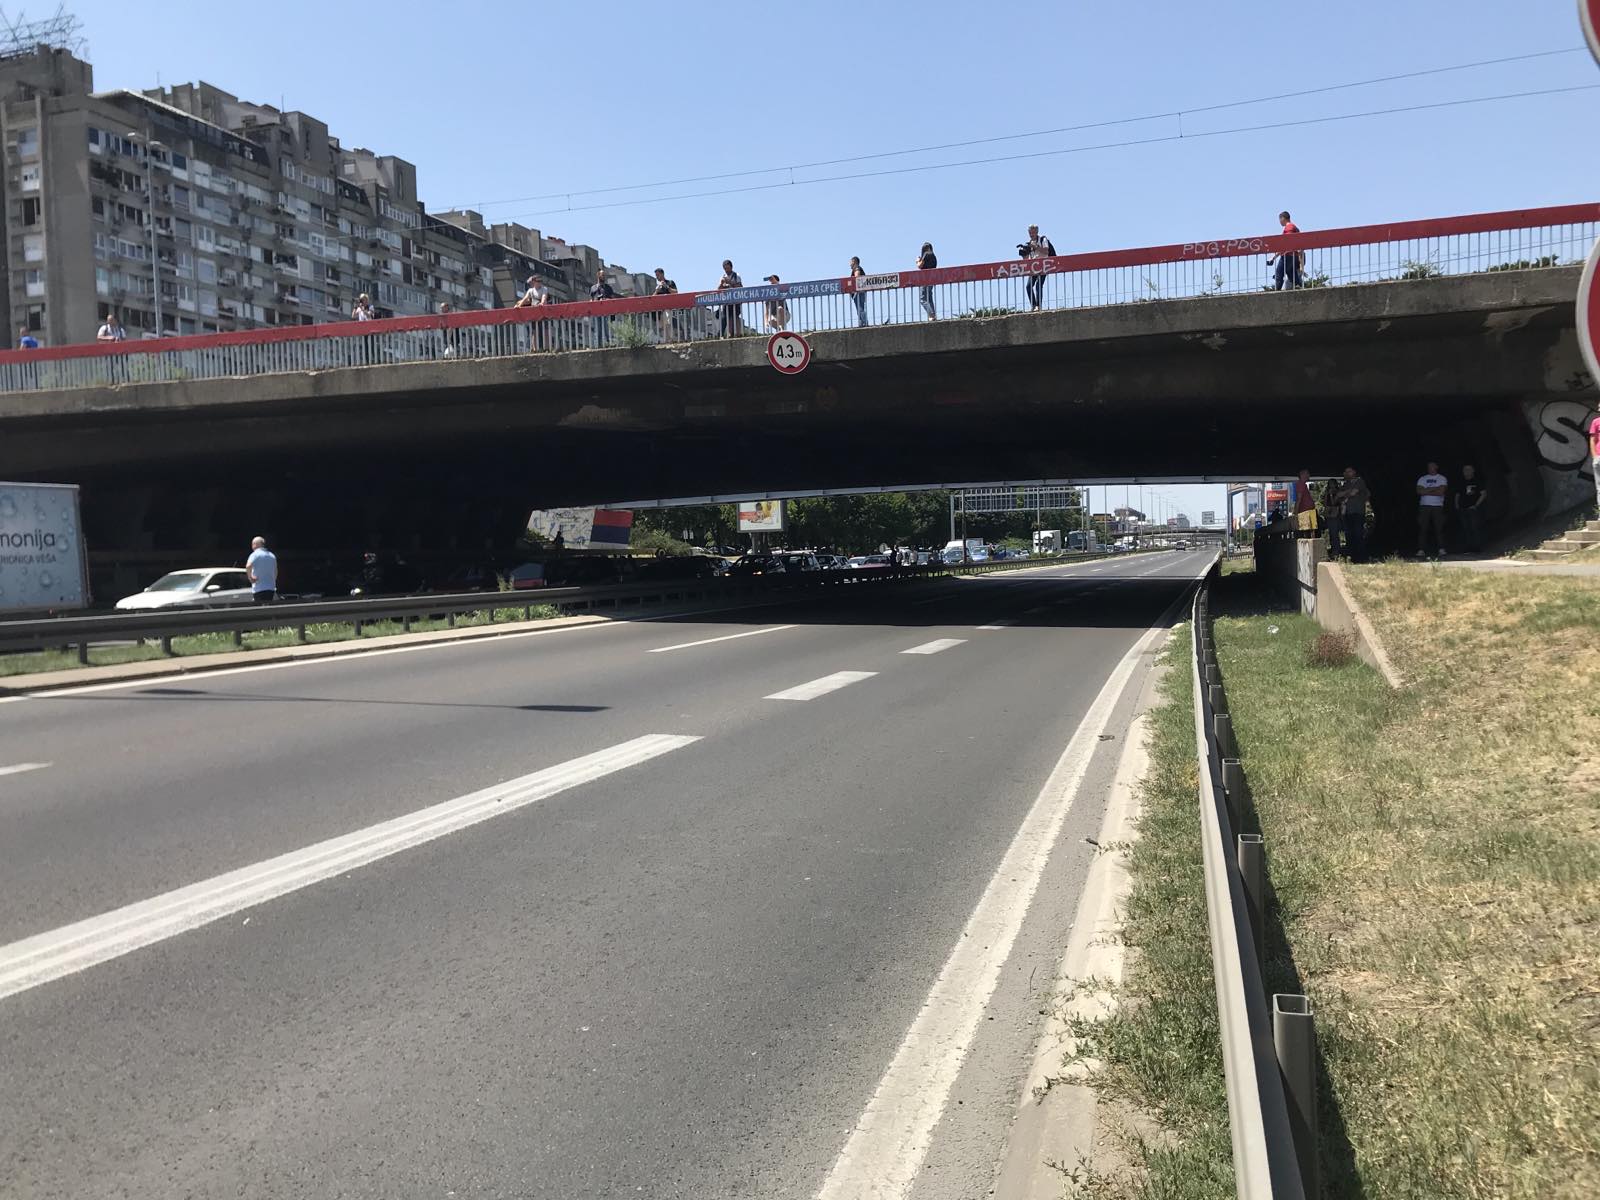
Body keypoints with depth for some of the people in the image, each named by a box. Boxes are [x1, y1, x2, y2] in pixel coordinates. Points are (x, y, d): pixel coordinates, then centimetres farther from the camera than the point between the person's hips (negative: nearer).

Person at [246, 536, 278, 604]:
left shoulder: (255, 554, -7)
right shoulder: (272, 555, 16)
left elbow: (248, 566, -25)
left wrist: (250, 578, -13)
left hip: (259, 589, -7)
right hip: (271, 588, 7)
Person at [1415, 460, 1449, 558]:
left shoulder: (1442, 479, 9)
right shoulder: (1422, 479, 16)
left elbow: (1441, 492, -8)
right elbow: (1419, 491, -1)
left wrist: (1426, 491, -5)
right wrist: (1434, 489, -5)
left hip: (1438, 507, -1)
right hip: (1424, 506, 1)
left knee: (1439, 528, -5)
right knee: (1422, 529, -7)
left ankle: (1441, 550, -5)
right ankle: (1421, 551, -10)